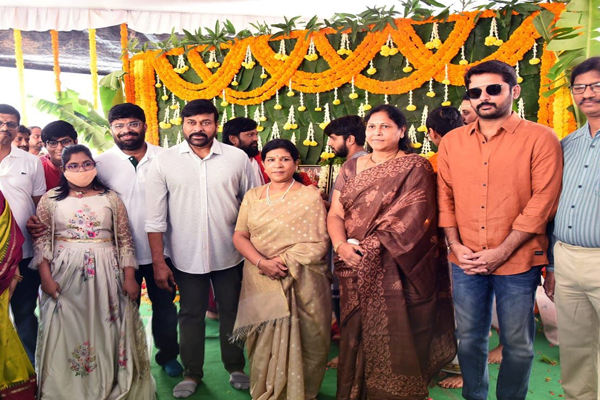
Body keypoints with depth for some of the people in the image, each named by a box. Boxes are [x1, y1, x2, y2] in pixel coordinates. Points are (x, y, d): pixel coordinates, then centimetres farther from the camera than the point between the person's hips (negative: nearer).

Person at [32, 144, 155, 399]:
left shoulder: (111, 198, 5)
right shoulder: (51, 199, 6)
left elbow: (125, 240, 3)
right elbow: (42, 241, 5)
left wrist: (129, 278, -3)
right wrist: (46, 277, -6)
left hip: (105, 274, 0)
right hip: (64, 275, 0)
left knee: (105, 330, 5)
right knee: (66, 332, 5)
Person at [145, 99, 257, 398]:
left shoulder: (238, 158, -4)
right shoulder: (164, 161, -4)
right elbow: (155, 218, -2)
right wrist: (158, 262, -4)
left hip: (230, 255, 0)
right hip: (186, 256, 0)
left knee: (231, 312, 15)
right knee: (191, 315, 14)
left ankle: (236, 368, 36)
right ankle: (191, 373, 34)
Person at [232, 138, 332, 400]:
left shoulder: (310, 196, -1)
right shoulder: (252, 196, 10)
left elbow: (319, 243, -6)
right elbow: (239, 236, 4)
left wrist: (285, 261, -17)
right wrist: (262, 263, -14)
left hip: (300, 283, -3)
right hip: (261, 283, 3)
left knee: (299, 343, 4)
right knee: (264, 343, 8)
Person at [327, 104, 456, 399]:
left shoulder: (415, 167, -1)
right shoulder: (351, 167, 12)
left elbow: (412, 217, -11)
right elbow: (335, 214, 8)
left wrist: (370, 247, -17)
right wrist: (341, 245, -11)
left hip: (397, 268, -4)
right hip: (356, 269, 4)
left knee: (392, 337, 1)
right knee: (357, 335, 11)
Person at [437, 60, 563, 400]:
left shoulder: (541, 139, -5)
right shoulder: (452, 142, 7)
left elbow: (543, 202, -10)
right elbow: (446, 196, 8)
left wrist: (501, 252, -15)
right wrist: (456, 244, -4)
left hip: (518, 261, -3)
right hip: (466, 261, 3)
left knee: (518, 344, 11)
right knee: (470, 338, 16)